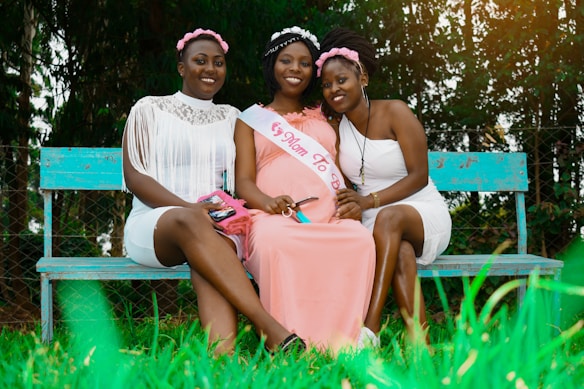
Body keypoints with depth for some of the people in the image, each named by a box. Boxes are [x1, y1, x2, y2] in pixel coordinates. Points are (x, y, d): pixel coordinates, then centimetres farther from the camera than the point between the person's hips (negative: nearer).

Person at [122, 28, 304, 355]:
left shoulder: (231, 118, 21)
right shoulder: (150, 109, 11)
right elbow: (134, 176, 1)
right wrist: (188, 207, -16)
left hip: (218, 227, 2)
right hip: (154, 225, -2)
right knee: (188, 221, -39)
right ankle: (275, 335, -51)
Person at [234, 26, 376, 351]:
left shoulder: (325, 121, 30)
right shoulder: (251, 120, 21)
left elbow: (343, 172, 23)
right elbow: (244, 182, 8)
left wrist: (353, 202, -3)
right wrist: (267, 202, -16)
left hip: (328, 215, 2)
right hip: (276, 216, -2)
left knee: (361, 240, -34)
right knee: (274, 243, -40)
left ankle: (341, 342, -30)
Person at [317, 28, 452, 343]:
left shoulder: (394, 112, -8)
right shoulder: (336, 128, 6)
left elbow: (418, 176, -12)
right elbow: (340, 186, 7)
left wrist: (370, 200, -23)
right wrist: (350, 206, -18)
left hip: (423, 214, -2)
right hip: (374, 225, 2)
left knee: (390, 217, -37)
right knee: (400, 251, -34)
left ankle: (370, 328, -46)